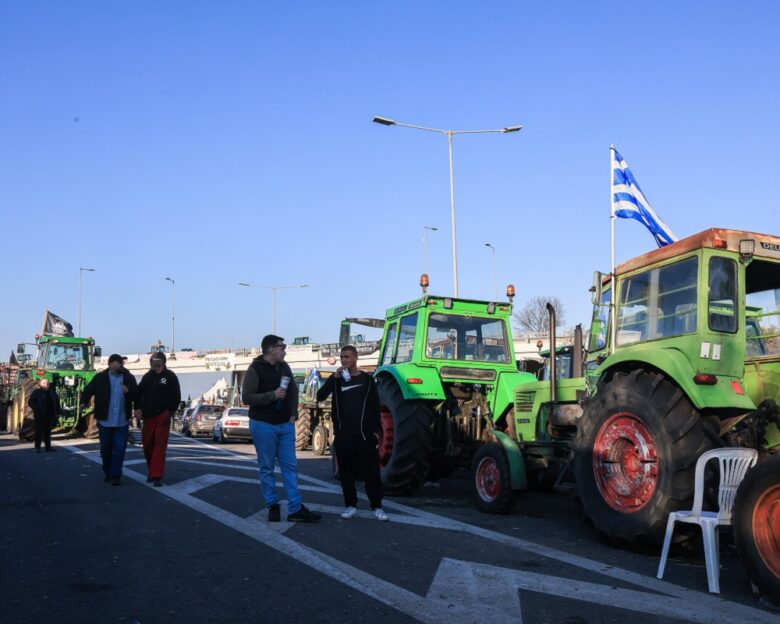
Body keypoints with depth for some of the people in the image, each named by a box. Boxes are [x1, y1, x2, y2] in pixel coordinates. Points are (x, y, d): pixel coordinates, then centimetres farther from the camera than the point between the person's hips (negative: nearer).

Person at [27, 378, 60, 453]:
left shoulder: (52, 392, 12)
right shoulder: (36, 392, -3)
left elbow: (56, 402, 18)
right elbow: (30, 402, -7)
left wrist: (57, 412, 11)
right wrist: (37, 410, -17)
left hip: (50, 415, 5)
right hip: (40, 416, -5)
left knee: (48, 431, 10)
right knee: (39, 431, -3)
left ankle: (48, 446, 15)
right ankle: (37, 447, 1)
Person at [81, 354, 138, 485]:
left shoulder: (129, 378, 3)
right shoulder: (100, 378, -1)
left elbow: (137, 395, 4)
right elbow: (88, 390, -3)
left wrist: (129, 391, -17)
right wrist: (84, 402, -20)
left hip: (122, 421, 0)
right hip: (104, 421, 0)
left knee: (119, 449, -4)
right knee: (105, 449, 12)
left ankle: (116, 475, 3)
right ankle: (107, 473, 32)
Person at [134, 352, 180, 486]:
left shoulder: (170, 376, -1)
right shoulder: (147, 377, 12)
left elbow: (176, 397, -3)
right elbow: (138, 393, 16)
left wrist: (170, 412, -12)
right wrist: (138, 408, 0)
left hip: (162, 416, -5)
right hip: (148, 416, 5)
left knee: (160, 446, -7)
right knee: (147, 444, 9)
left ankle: (157, 476, -7)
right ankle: (152, 471, 27)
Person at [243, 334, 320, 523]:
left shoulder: (284, 367, 9)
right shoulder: (255, 369, -10)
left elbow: (294, 391, 17)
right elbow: (246, 397, -15)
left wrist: (293, 415, 6)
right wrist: (272, 395, -23)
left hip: (286, 425, 6)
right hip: (263, 425, -5)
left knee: (290, 466, 3)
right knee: (267, 468, 3)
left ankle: (296, 509, 3)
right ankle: (273, 506, 14)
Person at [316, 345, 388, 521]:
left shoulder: (367, 379, 4)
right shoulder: (336, 379, 8)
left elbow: (375, 406, 4)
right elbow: (320, 397, -6)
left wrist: (376, 431, -3)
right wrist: (334, 378, -17)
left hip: (364, 433, -2)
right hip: (343, 434, 2)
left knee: (371, 471, -2)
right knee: (346, 472, 6)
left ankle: (377, 507, 6)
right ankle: (351, 505, 17)